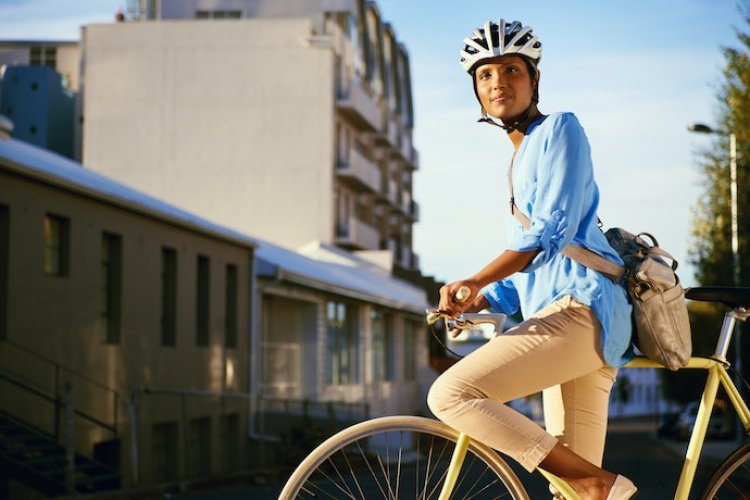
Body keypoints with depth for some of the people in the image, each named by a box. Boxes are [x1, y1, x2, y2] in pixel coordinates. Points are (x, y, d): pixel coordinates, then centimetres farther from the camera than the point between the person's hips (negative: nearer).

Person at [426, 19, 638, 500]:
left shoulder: (558, 129, 2)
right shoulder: (521, 160, 28)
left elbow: (552, 228, -11)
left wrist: (475, 281, -18)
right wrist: (475, 303, 10)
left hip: (579, 307, -9)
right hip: (561, 316, 9)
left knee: (451, 394, -20)